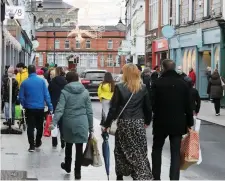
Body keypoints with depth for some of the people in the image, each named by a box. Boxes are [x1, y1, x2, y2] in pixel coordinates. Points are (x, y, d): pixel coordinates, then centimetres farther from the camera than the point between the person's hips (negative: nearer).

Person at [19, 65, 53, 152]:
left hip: (29, 108, -1)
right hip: (40, 107, 1)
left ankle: (32, 146, -1)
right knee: (39, 126, 17)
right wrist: (50, 106, -3)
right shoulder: (41, 81, -7)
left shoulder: (24, 83, -6)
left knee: (30, 127, 4)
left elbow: (21, 97, -2)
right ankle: (38, 142, 30)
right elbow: (46, 95, -8)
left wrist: (24, 105, 15)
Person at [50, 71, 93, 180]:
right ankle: (77, 172, 5)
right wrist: (91, 126, 11)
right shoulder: (85, 92, 2)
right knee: (79, 147, 4)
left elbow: (60, 109, -15)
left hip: (68, 122, 0)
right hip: (81, 122, 0)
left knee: (68, 144, 21)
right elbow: (89, 111, 4)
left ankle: (67, 166, 38)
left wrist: (54, 123, -19)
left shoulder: (65, 92, -5)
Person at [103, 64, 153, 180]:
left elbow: (113, 108, -8)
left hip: (123, 123, -2)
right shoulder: (143, 88, 2)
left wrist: (107, 124, 0)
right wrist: (147, 121, 23)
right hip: (139, 123, 2)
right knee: (140, 152, 1)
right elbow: (148, 107, 7)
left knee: (121, 150, 14)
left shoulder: (119, 88, -7)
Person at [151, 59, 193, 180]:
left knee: (157, 149, 16)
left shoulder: (157, 83, -8)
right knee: (176, 153, 4)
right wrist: (190, 123, 8)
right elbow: (188, 106, 1)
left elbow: (152, 104, -9)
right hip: (178, 123, 1)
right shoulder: (183, 84, 0)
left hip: (161, 122, -1)